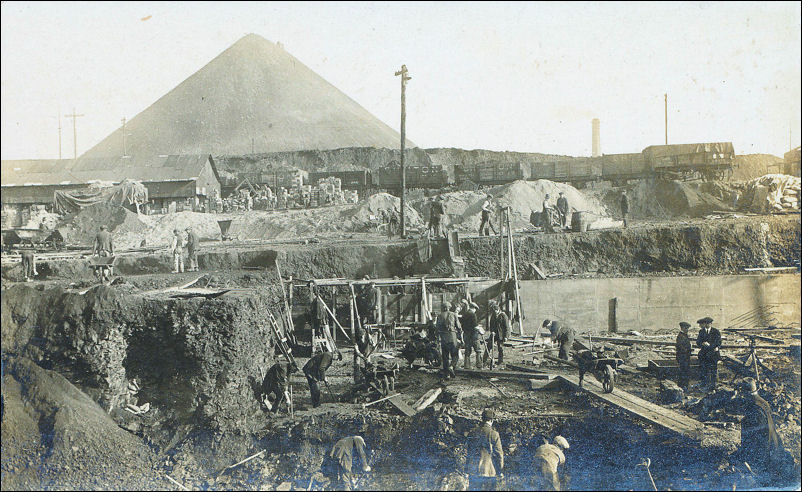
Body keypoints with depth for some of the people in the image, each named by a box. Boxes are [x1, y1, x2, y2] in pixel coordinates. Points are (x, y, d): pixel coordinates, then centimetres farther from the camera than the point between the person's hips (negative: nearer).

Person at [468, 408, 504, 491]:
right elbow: (499, 454, -7)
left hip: (475, 471, 3)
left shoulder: (473, 433, 2)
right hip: (490, 471, -3)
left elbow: (469, 453, 10)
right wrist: (500, 472, 2)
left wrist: (469, 469, 20)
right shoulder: (494, 434, -10)